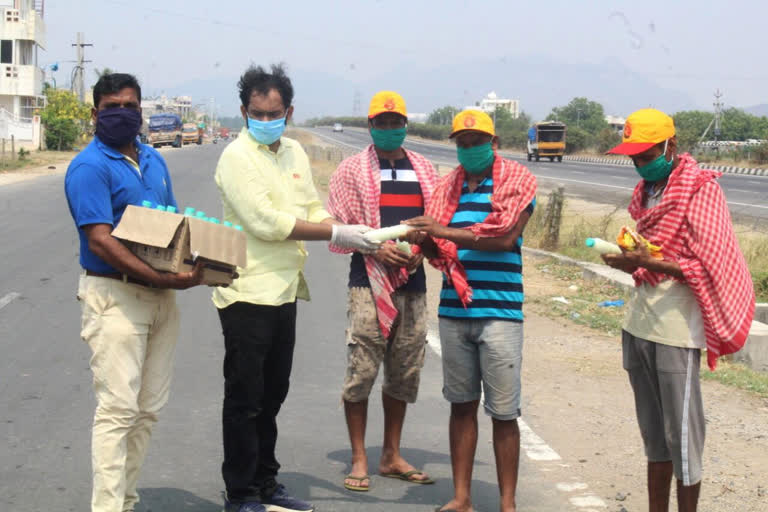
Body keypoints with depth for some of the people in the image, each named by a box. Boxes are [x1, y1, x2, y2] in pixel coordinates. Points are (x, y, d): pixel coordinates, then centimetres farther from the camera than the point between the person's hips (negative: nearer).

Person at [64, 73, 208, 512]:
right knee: (118, 409, -8)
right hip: (115, 297, -8)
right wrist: (162, 279, -25)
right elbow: (100, 241, -20)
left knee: (149, 409, 11)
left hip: (162, 295, 8)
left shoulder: (154, 161, 14)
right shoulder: (89, 168, -11)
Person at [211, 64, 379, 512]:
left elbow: (312, 210, 14)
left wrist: (353, 239, -5)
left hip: (285, 290, 8)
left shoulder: (294, 152, 12)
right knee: (245, 400, 1)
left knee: (271, 396, 16)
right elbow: (265, 221, -20)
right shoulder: (237, 157, -12)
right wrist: (336, 233, -18)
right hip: (247, 293, -7)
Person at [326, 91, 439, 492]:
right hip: (369, 282, -4)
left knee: (404, 374, 10)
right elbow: (337, 227, -1)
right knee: (360, 372, -4)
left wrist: (421, 249, -7)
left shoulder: (423, 170, 13)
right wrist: (375, 248, -15)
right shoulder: (352, 169, 3)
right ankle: (359, 460, 6)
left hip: (413, 284, 4)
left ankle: (392, 457, 22)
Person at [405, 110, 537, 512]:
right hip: (454, 310, 4)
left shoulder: (516, 180, -1)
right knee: (462, 404, 10)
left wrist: (445, 233, -15)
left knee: (504, 412, -1)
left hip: (499, 311, -4)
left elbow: (505, 238, -14)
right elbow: (437, 247, 12)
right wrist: (425, 241, -11)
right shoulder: (449, 185, 12)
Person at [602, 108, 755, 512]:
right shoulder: (646, 192, 15)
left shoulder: (701, 191, -8)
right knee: (653, 432, 13)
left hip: (676, 328, -8)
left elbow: (709, 269, -14)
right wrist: (629, 261, 5)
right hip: (639, 324, 8)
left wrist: (649, 263, -22)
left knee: (681, 433, -3)